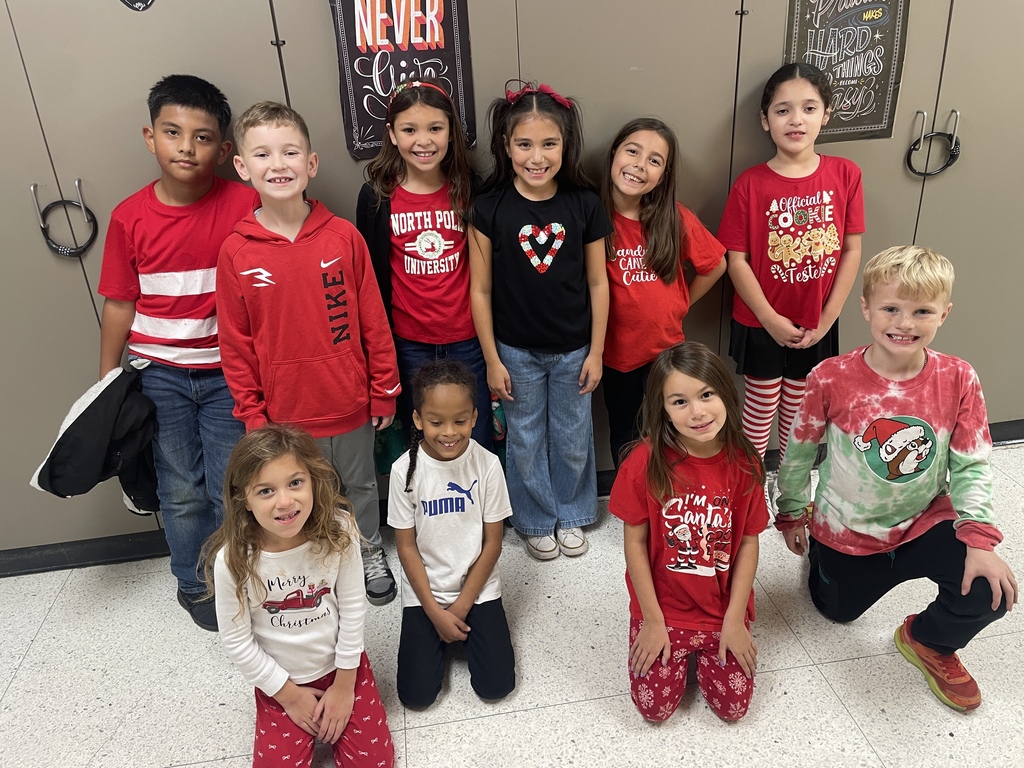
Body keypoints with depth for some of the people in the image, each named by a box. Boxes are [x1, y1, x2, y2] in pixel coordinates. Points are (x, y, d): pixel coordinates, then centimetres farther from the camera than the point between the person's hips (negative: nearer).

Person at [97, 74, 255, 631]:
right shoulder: (130, 218, -5)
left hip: (227, 371, -1)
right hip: (158, 374, 2)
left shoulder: (245, 205, -11)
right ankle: (194, 584, 34)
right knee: (181, 490, 11)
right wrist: (107, 381, 9)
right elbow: (120, 304, 4)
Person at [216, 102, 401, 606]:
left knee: (360, 486, 21)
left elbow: (373, 321, -4)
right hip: (286, 412, 0)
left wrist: (384, 392, 0)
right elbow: (236, 343, -3)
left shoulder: (343, 237, -10)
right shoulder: (235, 253, -9)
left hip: (351, 406, 1)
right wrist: (252, 415, -1)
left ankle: (370, 554, 46)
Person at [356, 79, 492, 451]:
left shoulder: (471, 189, -3)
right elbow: (373, 276, 2)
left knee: (478, 446, 10)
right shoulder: (377, 196, -4)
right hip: (408, 345, 0)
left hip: (467, 340, 0)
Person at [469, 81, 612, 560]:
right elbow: (480, 288, -7)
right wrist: (491, 359, -6)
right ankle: (536, 520, 39)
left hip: (573, 349, 1)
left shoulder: (583, 203, -9)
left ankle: (571, 514, 42)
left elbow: (597, 282, -2)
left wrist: (596, 352, -1)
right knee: (526, 441, 16)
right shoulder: (490, 207, -12)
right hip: (516, 350, -1)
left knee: (572, 439, 17)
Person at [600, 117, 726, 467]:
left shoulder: (676, 219, -10)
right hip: (616, 350, 0)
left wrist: (680, 305, 3)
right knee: (623, 434, 20)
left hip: (665, 347, 1)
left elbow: (715, 265, 4)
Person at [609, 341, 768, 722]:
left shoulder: (743, 462, -13)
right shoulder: (645, 461, -20)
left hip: (723, 608, 2)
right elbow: (635, 541, -11)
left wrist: (735, 620, -6)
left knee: (733, 705, -1)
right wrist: (653, 620, -9)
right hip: (662, 607, -1)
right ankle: (675, 645, 25)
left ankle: (707, 647, 28)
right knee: (655, 705, -5)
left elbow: (748, 543, -5)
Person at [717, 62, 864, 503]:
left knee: (798, 407, 18)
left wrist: (827, 319, -7)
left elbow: (851, 251, -3)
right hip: (761, 324, -2)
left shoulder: (844, 175, -6)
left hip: (815, 324, 2)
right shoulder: (750, 184, -13)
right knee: (761, 405, 13)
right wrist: (771, 319, -13)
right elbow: (736, 259, -12)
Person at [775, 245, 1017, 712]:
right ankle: (822, 555, 52)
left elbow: (971, 467, -10)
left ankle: (928, 641, 14)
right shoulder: (832, 378, -22)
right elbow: (799, 450, -7)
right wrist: (791, 513, 4)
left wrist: (980, 538, -21)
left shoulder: (958, 380, -16)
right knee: (838, 611, 18)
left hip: (926, 524, 1)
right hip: (846, 530, -1)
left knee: (992, 592, -20)